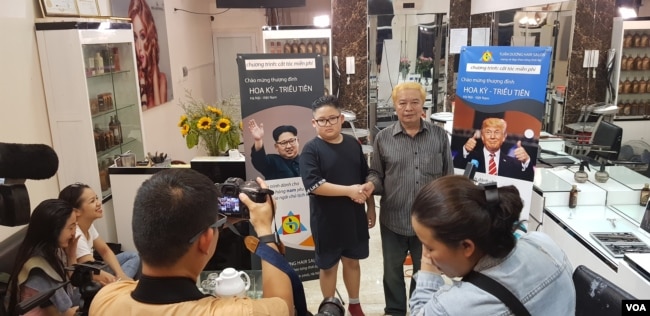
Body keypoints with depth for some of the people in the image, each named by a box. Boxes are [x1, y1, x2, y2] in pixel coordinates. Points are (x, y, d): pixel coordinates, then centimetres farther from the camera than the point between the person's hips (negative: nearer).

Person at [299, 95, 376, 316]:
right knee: (328, 265, 12)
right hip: (326, 220, -4)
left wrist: (371, 208, 10)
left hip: (354, 216, 4)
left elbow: (366, 179, 10)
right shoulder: (311, 149, -13)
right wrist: (349, 190, -23)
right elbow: (313, 185, -24)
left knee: (352, 261, 19)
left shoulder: (353, 144, 2)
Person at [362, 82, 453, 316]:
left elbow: (448, 176, 4)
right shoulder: (383, 138, -3)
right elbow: (376, 173, 4)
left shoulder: (439, 135, -1)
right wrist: (371, 184, -18)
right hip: (394, 219, 0)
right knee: (392, 271, 18)